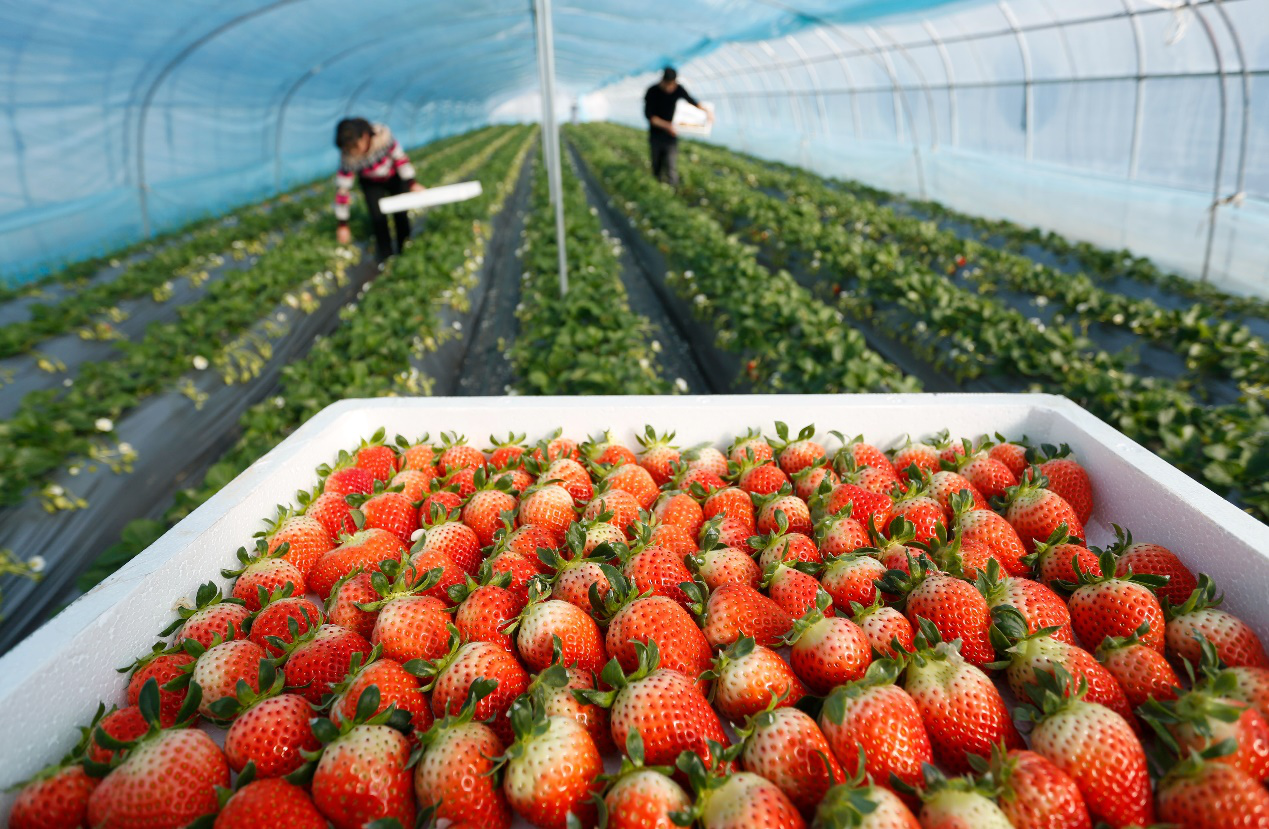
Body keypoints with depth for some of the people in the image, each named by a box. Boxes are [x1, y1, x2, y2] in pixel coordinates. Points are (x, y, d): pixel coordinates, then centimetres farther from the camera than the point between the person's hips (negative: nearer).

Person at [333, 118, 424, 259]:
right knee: (378, 219, -10)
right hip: (371, 184, 0)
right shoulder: (348, 158, -32)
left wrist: (412, 183, -14)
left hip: (395, 176, 0)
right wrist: (342, 224, -22)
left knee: (401, 215, -1)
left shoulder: (383, 135, -36)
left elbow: (400, 157, -19)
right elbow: (342, 190, -26)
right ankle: (386, 258, 6)